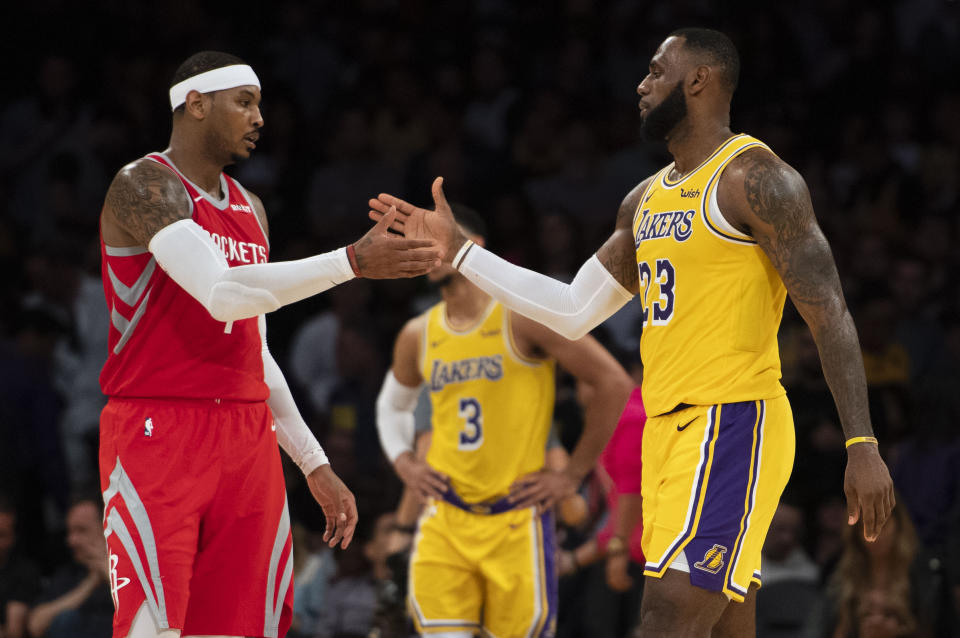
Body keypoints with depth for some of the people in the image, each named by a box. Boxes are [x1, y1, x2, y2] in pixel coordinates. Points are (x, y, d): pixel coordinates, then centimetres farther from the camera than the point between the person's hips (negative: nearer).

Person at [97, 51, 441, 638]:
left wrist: (314, 463, 21)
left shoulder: (249, 209, 19)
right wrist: (353, 262, -25)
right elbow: (224, 294, -23)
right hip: (157, 430, -8)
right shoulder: (145, 187, -8)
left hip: (249, 444, 8)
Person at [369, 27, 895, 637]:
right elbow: (574, 312, 22)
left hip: (733, 425, -9)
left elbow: (830, 314, -12)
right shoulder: (646, 199, 18)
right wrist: (458, 249, 19)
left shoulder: (755, 178, -8)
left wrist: (863, 446, -19)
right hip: (667, 427, 9)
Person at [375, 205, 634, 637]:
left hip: (517, 518, -4)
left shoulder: (523, 317, -6)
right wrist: (402, 462, 11)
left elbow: (613, 384, -7)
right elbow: (392, 404, 31)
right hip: (445, 518, 4)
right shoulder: (418, 336, 10)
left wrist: (573, 475, -6)